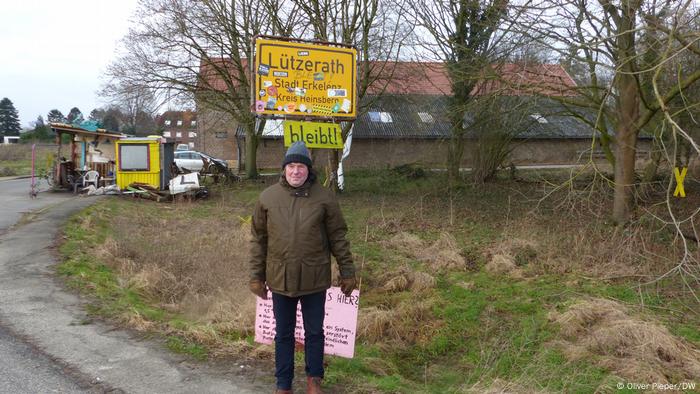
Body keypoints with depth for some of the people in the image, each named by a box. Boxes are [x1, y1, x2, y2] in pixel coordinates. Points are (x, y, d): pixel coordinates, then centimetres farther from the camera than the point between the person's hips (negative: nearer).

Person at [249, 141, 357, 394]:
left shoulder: (324, 197, -5)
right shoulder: (268, 197, -1)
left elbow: (338, 237, 0)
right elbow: (258, 239, 4)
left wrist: (347, 272, 0)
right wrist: (256, 276, 4)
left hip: (314, 278, -1)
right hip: (280, 278, 1)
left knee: (314, 332, 13)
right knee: (283, 335, 14)